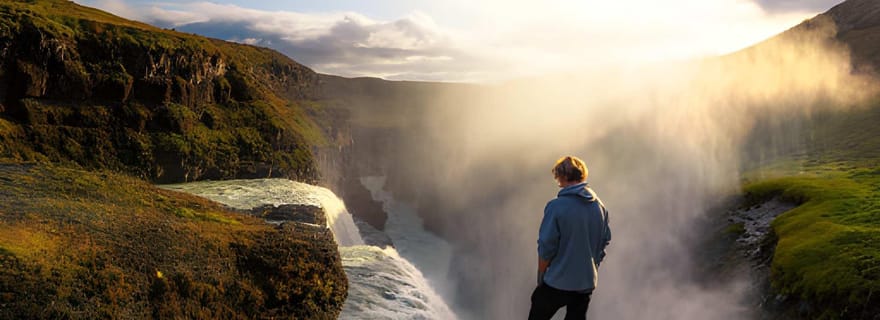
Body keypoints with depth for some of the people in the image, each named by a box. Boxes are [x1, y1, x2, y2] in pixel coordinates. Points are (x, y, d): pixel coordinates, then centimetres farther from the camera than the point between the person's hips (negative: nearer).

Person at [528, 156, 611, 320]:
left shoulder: (556, 206, -17)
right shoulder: (600, 206, 0)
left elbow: (546, 248, -15)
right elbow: (604, 241, 9)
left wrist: (541, 276, 0)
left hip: (557, 282, -5)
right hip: (587, 282, 5)